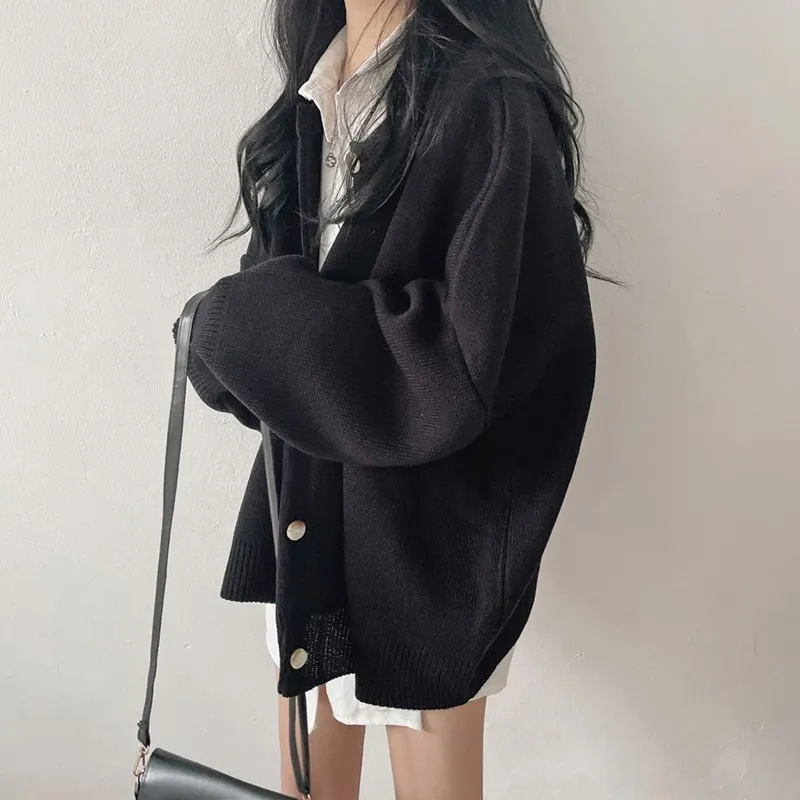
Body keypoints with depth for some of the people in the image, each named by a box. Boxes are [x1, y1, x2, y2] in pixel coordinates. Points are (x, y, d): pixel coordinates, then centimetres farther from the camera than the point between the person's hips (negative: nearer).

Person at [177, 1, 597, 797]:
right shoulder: (315, 92, 7)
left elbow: (481, 354, -23)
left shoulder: (490, 100, -16)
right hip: (307, 504, 7)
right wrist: (243, 332, -11)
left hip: (426, 522, -6)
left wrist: (247, 324, -17)